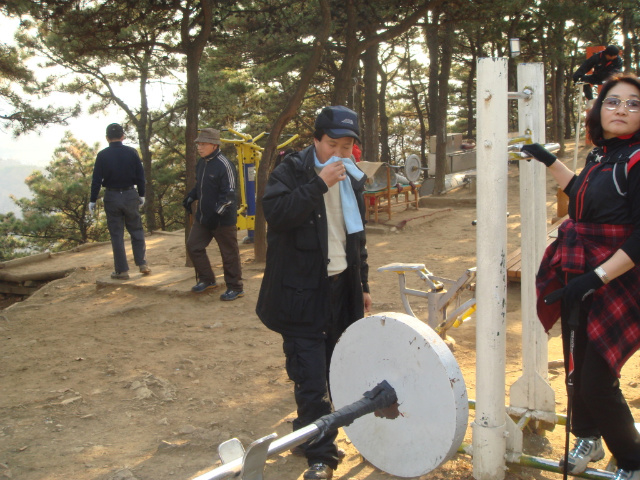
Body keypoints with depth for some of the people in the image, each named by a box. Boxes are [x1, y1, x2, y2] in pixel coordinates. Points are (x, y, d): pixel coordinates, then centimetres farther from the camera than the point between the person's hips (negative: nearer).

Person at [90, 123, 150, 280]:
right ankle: (142, 264, 8)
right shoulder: (132, 152, -2)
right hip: (130, 196, 1)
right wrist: (141, 195, 13)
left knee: (116, 234, 5)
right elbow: (140, 176, 2)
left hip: (111, 197, -1)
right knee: (136, 230, 14)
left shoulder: (102, 155, -6)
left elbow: (96, 180, -5)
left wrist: (92, 200, 2)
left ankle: (122, 270, 7)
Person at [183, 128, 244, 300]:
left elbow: (229, 193, -20)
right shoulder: (201, 163, 9)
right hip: (202, 216, 9)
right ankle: (207, 280, 29)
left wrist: (219, 209, -29)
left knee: (229, 254, 3)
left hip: (223, 220, -9)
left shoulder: (224, 165, -18)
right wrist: (190, 197, 11)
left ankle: (235, 288, 16)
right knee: (193, 246, 13)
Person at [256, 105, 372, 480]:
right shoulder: (291, 173, -7)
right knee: (311, 379, -6)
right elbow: (276, 214, -26)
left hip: (341, 288, 6)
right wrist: (319, 184, -26)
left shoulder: (352, 179, 12)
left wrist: (363, 286, 20)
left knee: (329, 371, 13)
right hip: (302, 292, -6)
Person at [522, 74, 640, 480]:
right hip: (580, 279, 8)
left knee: (597, 382, -8)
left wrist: (596, 277, -25)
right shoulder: (600, 156, 9)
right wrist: (550, 161, 32)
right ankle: (589, 440, 41)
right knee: (578, 368, 17)